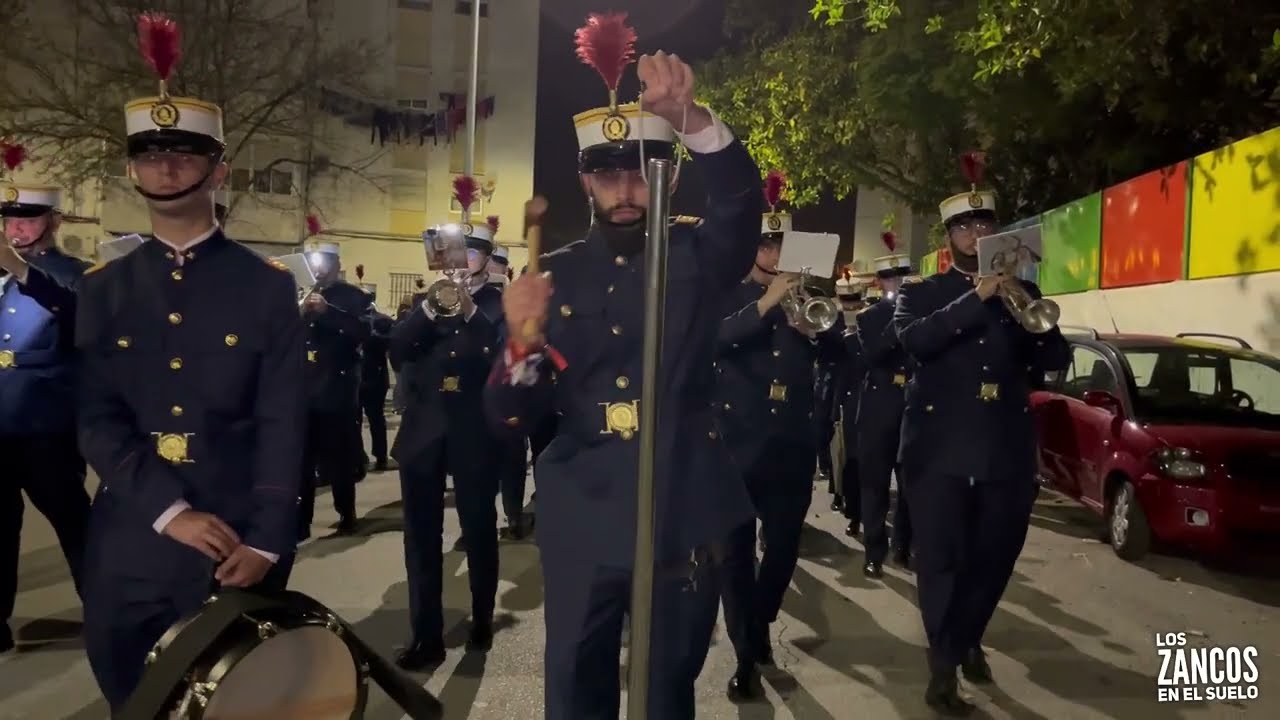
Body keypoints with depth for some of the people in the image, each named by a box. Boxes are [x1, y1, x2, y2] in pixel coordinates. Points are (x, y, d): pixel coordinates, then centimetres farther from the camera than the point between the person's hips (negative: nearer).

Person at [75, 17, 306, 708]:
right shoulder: (103, 289, 6)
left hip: (240, 545, -2)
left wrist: (265, 542, -14)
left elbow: (282, 425, -6)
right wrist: (172, 514, -16)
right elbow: (98, 423, -2)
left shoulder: (268, 286, -1)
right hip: (130, 548, 3)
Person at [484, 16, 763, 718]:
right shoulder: (555, 274, 2)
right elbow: (513, 419, -2)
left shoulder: (696, 256, 0)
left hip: (683, 513, -1)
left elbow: (742, 202, -24)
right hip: (582, 520, 1)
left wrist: (693, 119, -41)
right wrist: (522, 341, -22)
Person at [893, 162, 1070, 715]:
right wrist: (977, 297, -19)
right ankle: (943, 666, 14)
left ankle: (968, 639, 38)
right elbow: (914, 341, -16)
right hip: (941, 448, -3)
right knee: (941, 559, 0)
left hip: (1007, 449, 3)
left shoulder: (1021, 291, 14)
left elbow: (1056, 360, 7)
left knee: (995, 556, 13)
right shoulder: (921, 294, 5)